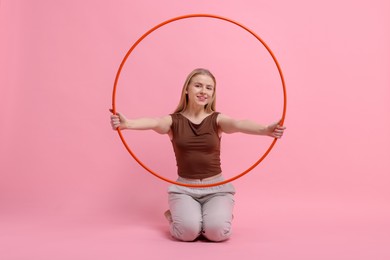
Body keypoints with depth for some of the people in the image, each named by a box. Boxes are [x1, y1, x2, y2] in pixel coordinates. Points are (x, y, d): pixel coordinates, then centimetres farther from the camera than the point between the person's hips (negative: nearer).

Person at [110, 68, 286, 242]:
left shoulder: (217, 119, -1)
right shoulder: (173, 120, -1)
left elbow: (239, 124, -22)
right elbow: (154, 122, -23)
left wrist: (265, 130, -45)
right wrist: (127, 123, -46)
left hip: (216, 187, 1)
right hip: (184, 188, 0)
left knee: (217, 231, -24)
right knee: (187, 231, -26)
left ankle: (221, 214, 12)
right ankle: (175, 215, 10)